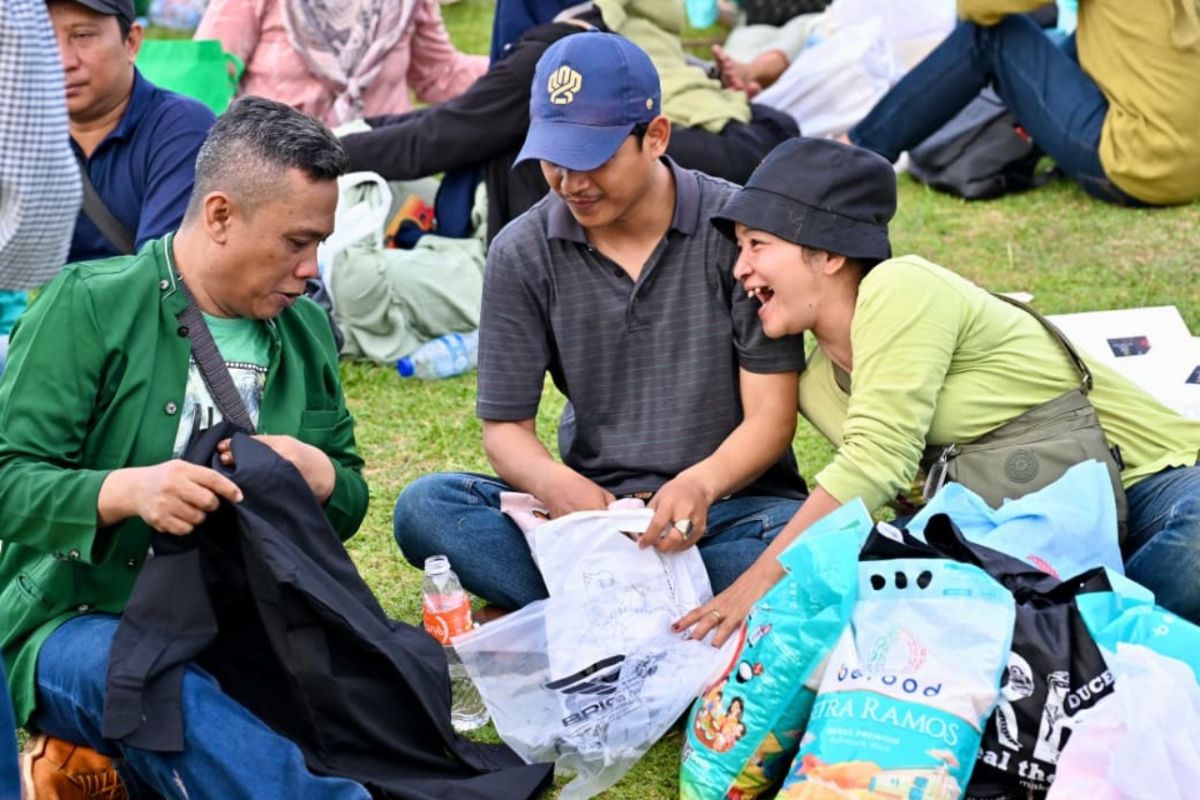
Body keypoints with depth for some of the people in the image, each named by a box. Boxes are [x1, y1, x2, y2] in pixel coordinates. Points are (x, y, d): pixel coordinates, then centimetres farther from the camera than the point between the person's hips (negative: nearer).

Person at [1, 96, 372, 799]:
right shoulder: (89, 305, -6)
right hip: (84, 619, -6)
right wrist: (125, 491, -32)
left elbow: (352, 502, 16)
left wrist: (318, 473, -9)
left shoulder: (306, 330, 12)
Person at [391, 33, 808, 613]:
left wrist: (703, 484, -31)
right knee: (424, 507, -23)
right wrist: (554, 483, -24)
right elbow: (505, 427, 1)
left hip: (731, 505, -2)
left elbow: (770, 415, -8)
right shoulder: (522, 253, 0)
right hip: (595, 507, 2)